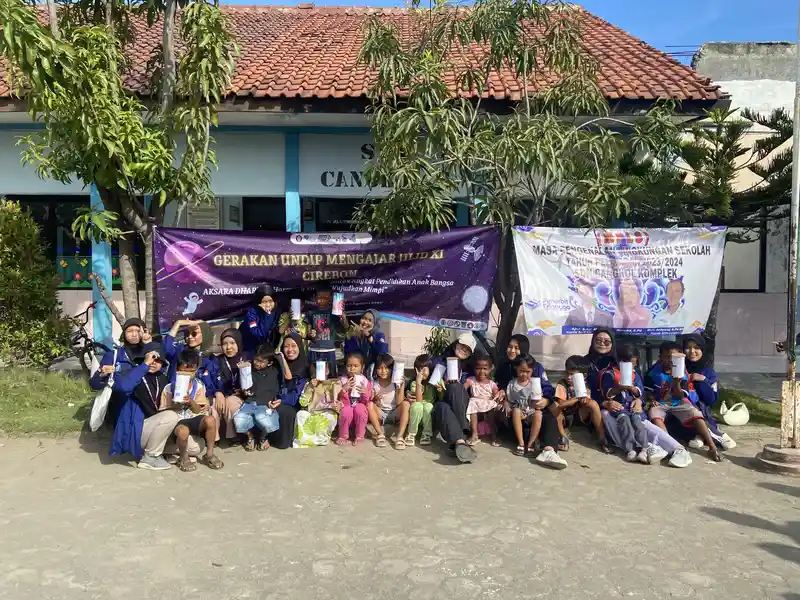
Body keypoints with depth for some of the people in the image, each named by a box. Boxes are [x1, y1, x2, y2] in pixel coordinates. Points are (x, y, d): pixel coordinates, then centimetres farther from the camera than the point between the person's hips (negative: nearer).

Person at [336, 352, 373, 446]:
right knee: (346, 412, -35)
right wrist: (344, 389, -23)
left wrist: (365, 392, -22)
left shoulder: (365, 381, -1)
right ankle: (343, 436, -7)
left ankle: (359, 436, -12)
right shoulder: (343, 380, -3)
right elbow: (339, 398, -7)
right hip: (346, 406, 0)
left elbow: (367, 401, -2)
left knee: (360, 410, -35)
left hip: (360, 405, 0)